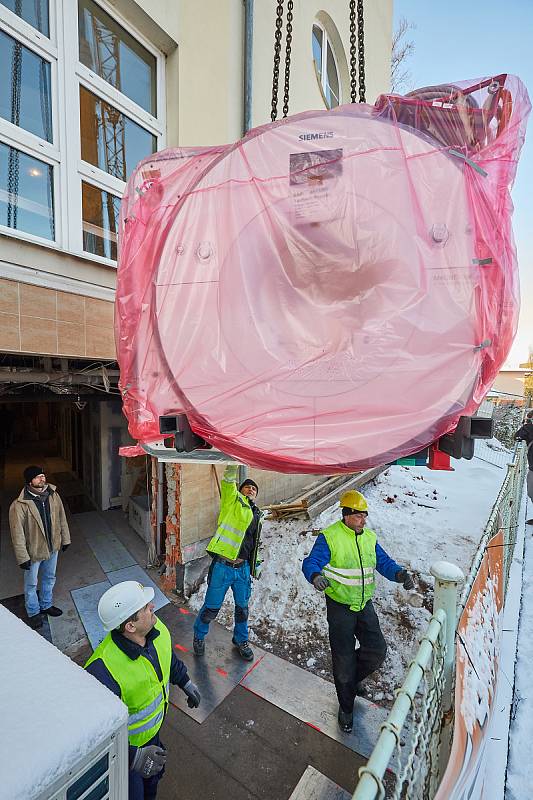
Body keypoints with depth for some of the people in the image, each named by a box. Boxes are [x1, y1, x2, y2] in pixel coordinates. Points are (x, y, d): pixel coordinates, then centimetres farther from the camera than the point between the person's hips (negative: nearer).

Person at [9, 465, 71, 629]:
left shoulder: (53, 495, -12)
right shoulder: (19, 506, -26)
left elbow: (61, 517, 0)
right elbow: (17, 534, -19)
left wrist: (65, 539, 6)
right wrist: (22, 557, -15)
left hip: (52, 547, 4)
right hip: (33, 552, -4)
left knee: (49, 578, 24)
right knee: (31, 584, 19)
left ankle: (46, 605, 48)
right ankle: (33, 612, 43)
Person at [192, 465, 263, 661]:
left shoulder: (257, 516, 13)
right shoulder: (233, 501, -5)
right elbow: (228, 482, -24)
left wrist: (255, 566, 21)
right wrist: (233, 464, -38)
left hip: (243, 569, 5)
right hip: (222, 567, -5)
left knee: (242, 608, 18)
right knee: (211, 608, 10)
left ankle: (241, 641, 43)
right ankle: (199, 636, 38)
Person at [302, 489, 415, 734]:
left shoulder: (369, 538, 1)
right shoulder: (329, 537, -19)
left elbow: (384, 562, 1)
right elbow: (311, 562, -25)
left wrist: (400, 574, -19)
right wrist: (316, 575, -47)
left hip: (365, 605, 5)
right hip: (340, 607, -5)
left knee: (377, 651, 7)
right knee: (344, 660, 7)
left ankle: (351, 680, 39)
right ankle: (346, 709, 34)